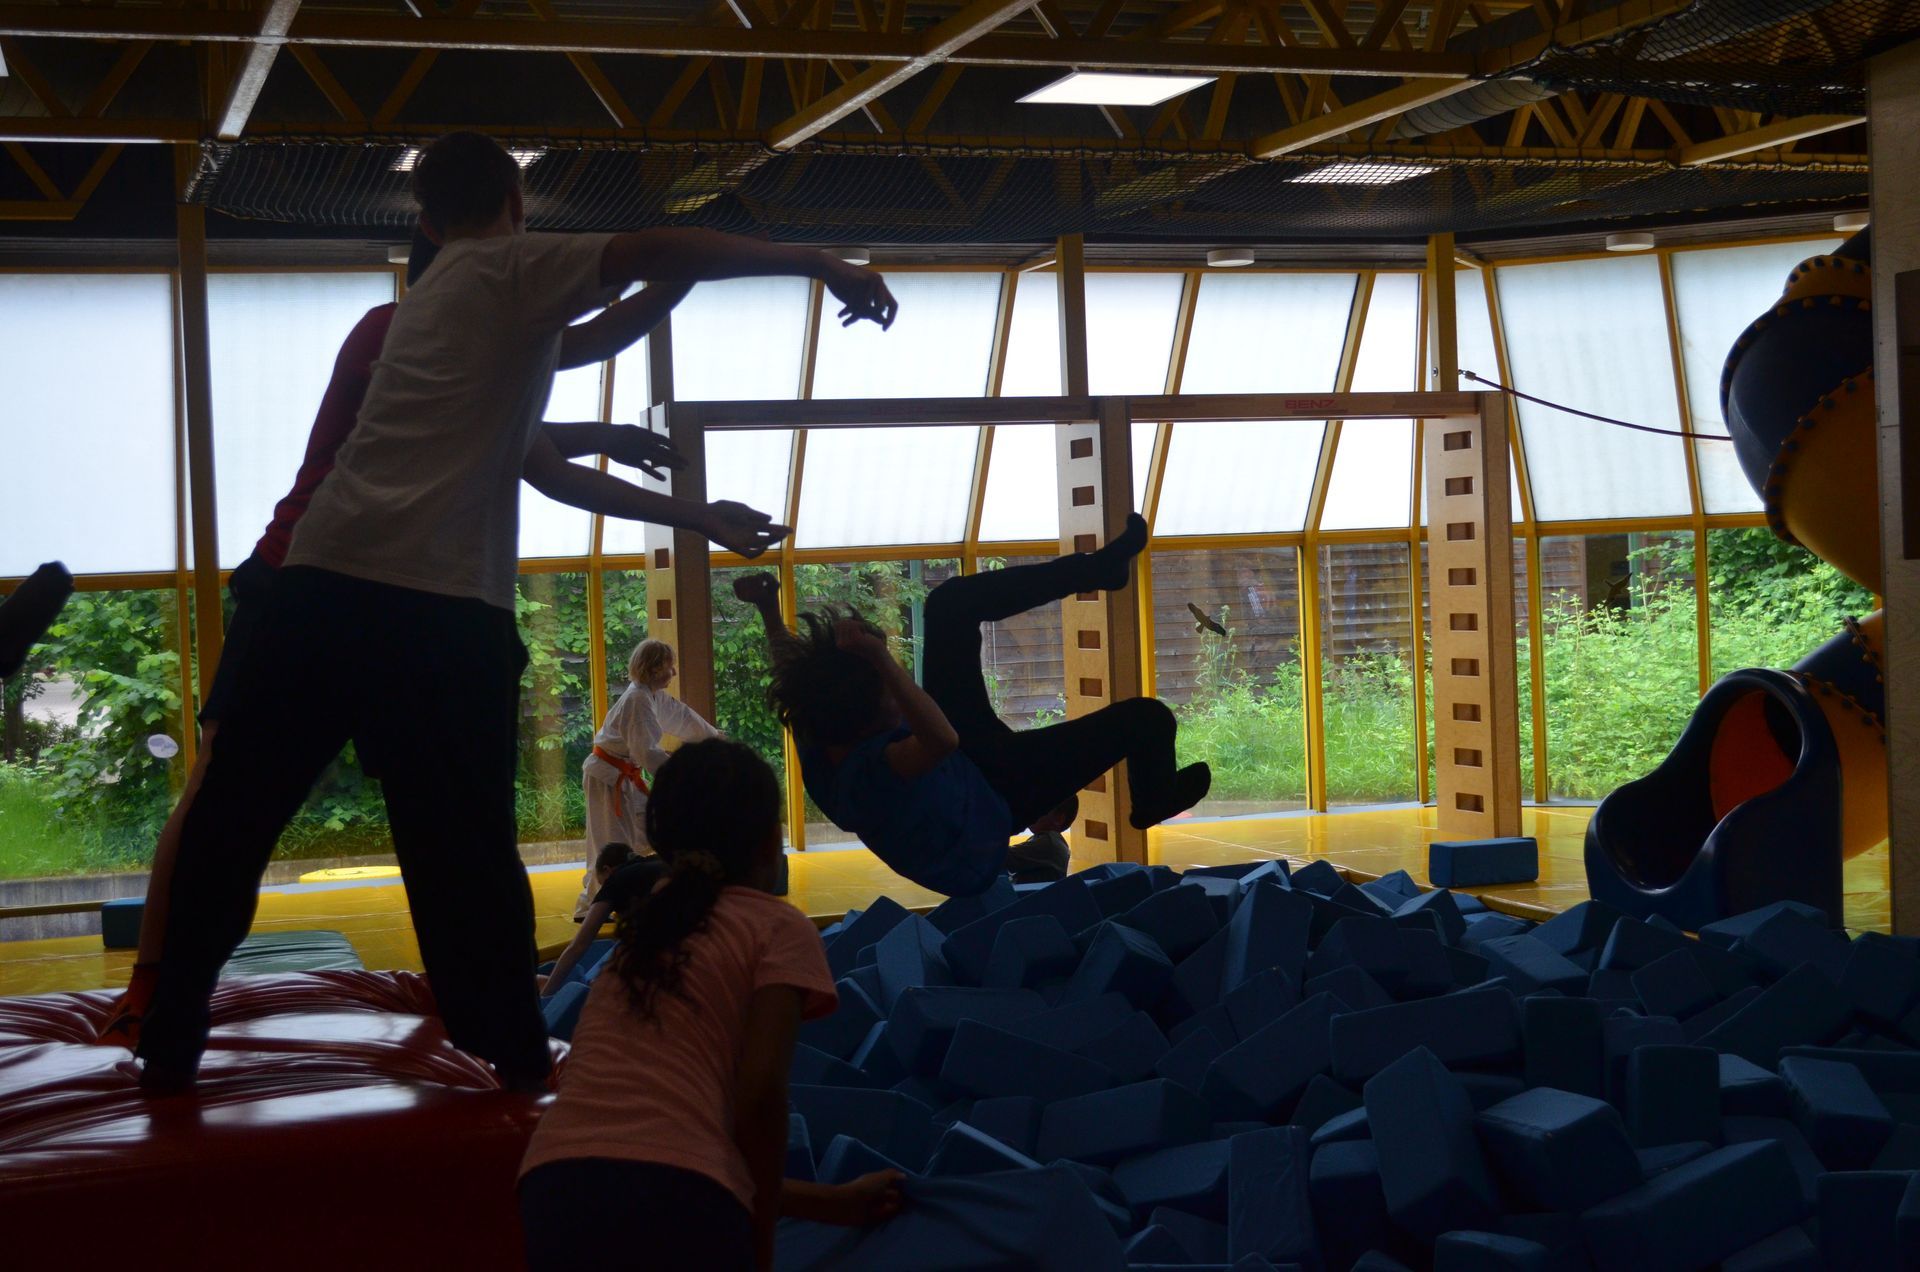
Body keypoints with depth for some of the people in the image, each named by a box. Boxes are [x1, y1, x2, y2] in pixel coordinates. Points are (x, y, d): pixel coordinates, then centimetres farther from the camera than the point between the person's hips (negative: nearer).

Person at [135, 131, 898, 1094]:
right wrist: (818, 265, -5)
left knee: (229, 823, 13)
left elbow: (554, 473, 33)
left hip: (323, 583, 7)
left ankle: (171, 1046, 19)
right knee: (465, 851, 5)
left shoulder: (423, 305, 30)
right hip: (438, 605, -7)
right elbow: (657, 256, -10)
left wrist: (694, 517, 35)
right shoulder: (509, 270, 7)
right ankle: (516, 1057, 15)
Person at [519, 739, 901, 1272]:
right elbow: (758, 1098, -2)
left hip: (552, 1194, 5)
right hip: (671, 1202, -5)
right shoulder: (780, 927, 11)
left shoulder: (641, 931, 29)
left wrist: (827, 1202, 39)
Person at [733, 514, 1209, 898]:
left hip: (961, 767, 7)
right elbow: (943, 739, -64)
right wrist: (881, 659, -66)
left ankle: (1097, 568, 16)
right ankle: (1154, 801, 35)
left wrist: (767, 608, -12)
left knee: (950, 603, -1)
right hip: (997, 800, -7)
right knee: (1146, 717, -3)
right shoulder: (875, 769, -47)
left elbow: (792, 671, -6)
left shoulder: (817, 752, -23)